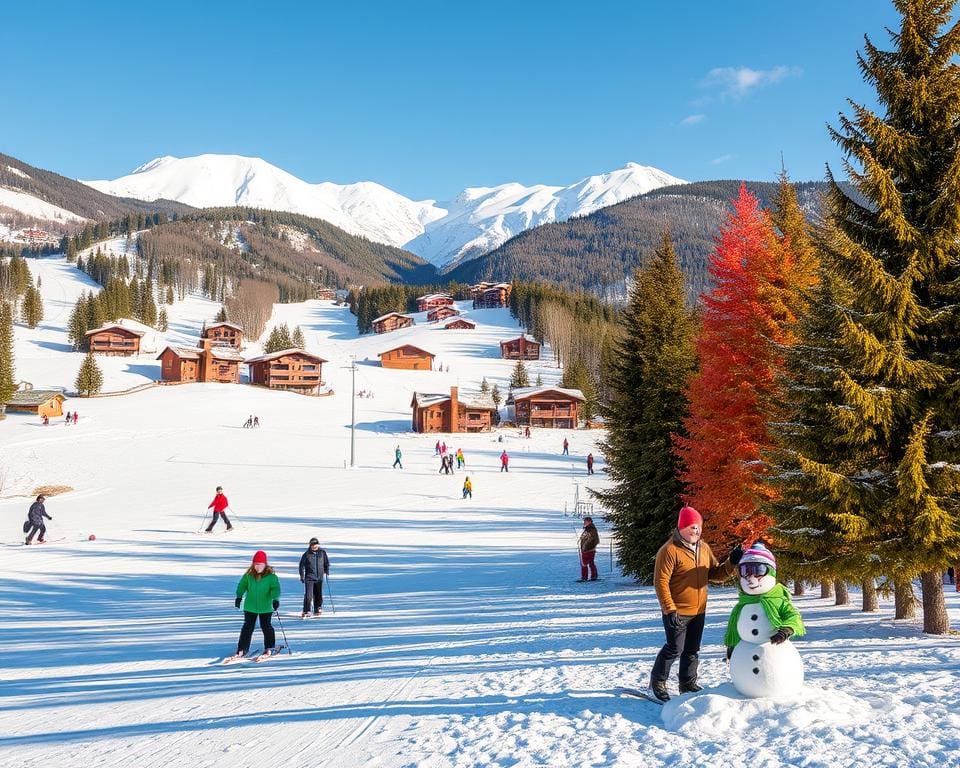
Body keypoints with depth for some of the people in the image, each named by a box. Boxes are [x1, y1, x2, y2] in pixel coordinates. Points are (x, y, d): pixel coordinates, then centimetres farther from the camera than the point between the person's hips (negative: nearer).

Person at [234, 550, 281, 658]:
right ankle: (242, 648, 13)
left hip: (265, 607, -2)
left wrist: (275, 599, -31)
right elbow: (242, 585, 6)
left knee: (266, 626, 7)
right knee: (248, 627, 6)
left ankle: (269, 647, 22)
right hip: (250, 606, 2)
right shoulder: (249, 575, -5)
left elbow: (275, 588, -17)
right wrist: (239, 596, -2)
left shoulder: (271, 576, -13)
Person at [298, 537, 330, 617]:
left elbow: (327, 562, 15)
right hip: (309, 577, -3)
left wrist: (327, 571, 11)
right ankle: (306, 611, -4)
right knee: (308, 595, -11)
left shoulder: (322, 552, 1)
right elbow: (302, 565, 1)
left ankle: (317, 610, 26)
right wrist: (302, 575, -2)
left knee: (318, 595, 9)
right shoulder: (306, 554, -5)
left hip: (319, 577, 3)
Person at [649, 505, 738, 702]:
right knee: (675, 648, -2)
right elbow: (661, 582, -18)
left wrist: (732, 563, -6)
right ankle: (657, 682, 16)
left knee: (692, 649, 15)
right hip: (677, 612, -7)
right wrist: (669, 609, -22)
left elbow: (715, 574, 12)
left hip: (698, 611, 7)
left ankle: (688, 683, 30)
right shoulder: (670, 550, -16)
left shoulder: (704, 548, 6)